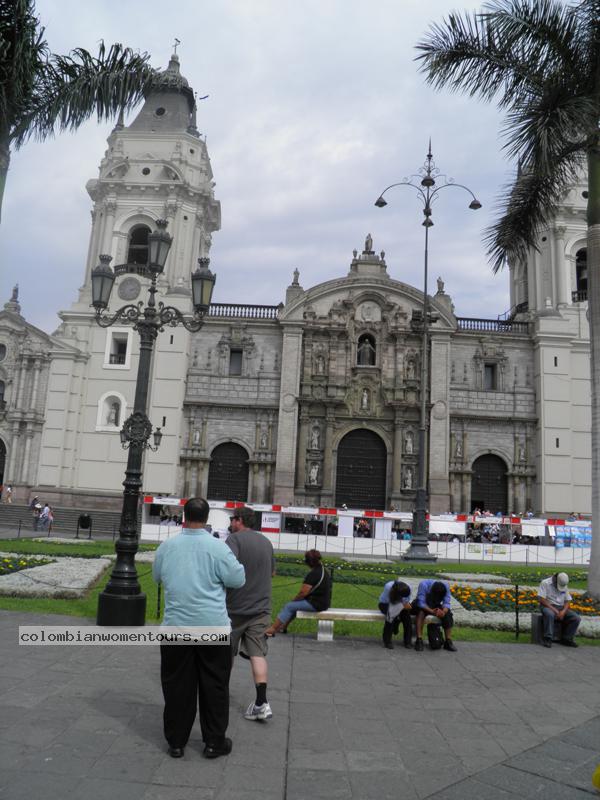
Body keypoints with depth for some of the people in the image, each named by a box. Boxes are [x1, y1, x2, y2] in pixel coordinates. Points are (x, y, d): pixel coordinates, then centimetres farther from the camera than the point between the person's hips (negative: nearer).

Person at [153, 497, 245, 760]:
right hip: (213, 627, -2)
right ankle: (214, 742, 19)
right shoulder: (218, 547, -13)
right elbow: (238, 579, -6)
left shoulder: (166, 546, -3)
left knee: (177, 685, 13)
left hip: (176, 625, 2)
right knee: (214, 685, 11)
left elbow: (157, 577, 14)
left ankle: (176, 742, 22)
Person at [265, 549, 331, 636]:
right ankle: (284, 627, 25)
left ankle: (272, 629, 4)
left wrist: (294, 600, -1)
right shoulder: (323, 570, 9)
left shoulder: (313, 574, -21)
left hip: (316, 604, -10)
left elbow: (303, 592, -21)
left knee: (288, 606, -3)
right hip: (323, 601, 10)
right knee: (293, 604, 21)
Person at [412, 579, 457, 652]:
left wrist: (443, 612, -45)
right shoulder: (423, 585, -33)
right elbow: (421, 603, -34)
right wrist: (432, 611, -47)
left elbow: (446, 603, -24)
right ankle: (419, 640, -33)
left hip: (435, 606, 3)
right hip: (422, 606, -3)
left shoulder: (446, 587, -23)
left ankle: (448, 641, -11)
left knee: (448, 615, -22)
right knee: (421, 612, -36)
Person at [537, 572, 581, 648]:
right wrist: (554, 610, -20)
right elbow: (540, 599, -15)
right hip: (548, 606, -6)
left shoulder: (565, 586, 11)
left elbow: (567, 601, 9)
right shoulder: (545, 583, -8)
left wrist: (563, 611, -12)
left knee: (576, 618, -16)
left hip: (561, 608, 6)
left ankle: (566, 638, -4)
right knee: (550, 614, -40)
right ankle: (548, 639, -31)